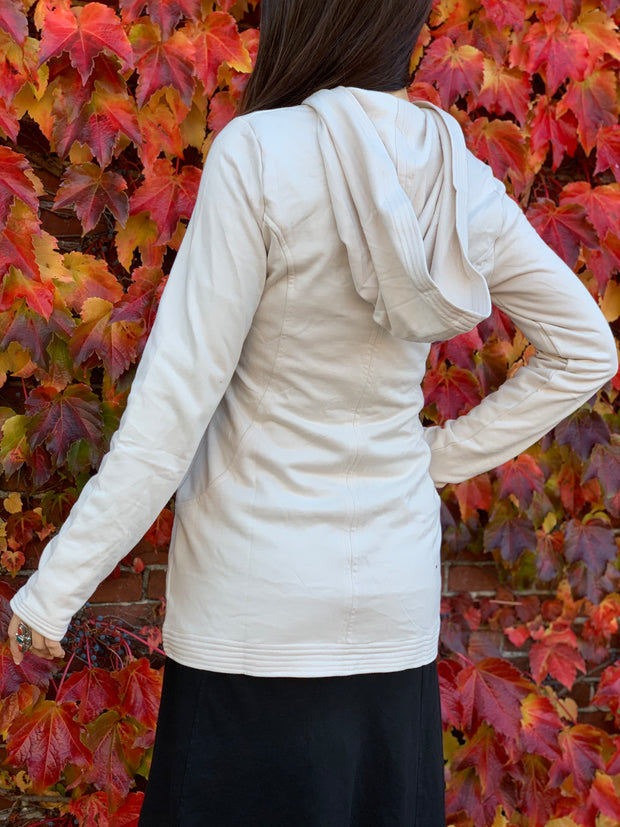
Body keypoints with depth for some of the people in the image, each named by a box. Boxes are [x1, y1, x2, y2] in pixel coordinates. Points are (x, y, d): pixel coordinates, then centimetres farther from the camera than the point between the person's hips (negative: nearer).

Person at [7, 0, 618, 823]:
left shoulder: (261, 153, -15)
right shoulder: (463, 183, 0)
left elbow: (175, 399, -16)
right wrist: (447, 454, 9)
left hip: (255, 609, -5)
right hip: (396, 598, 5)